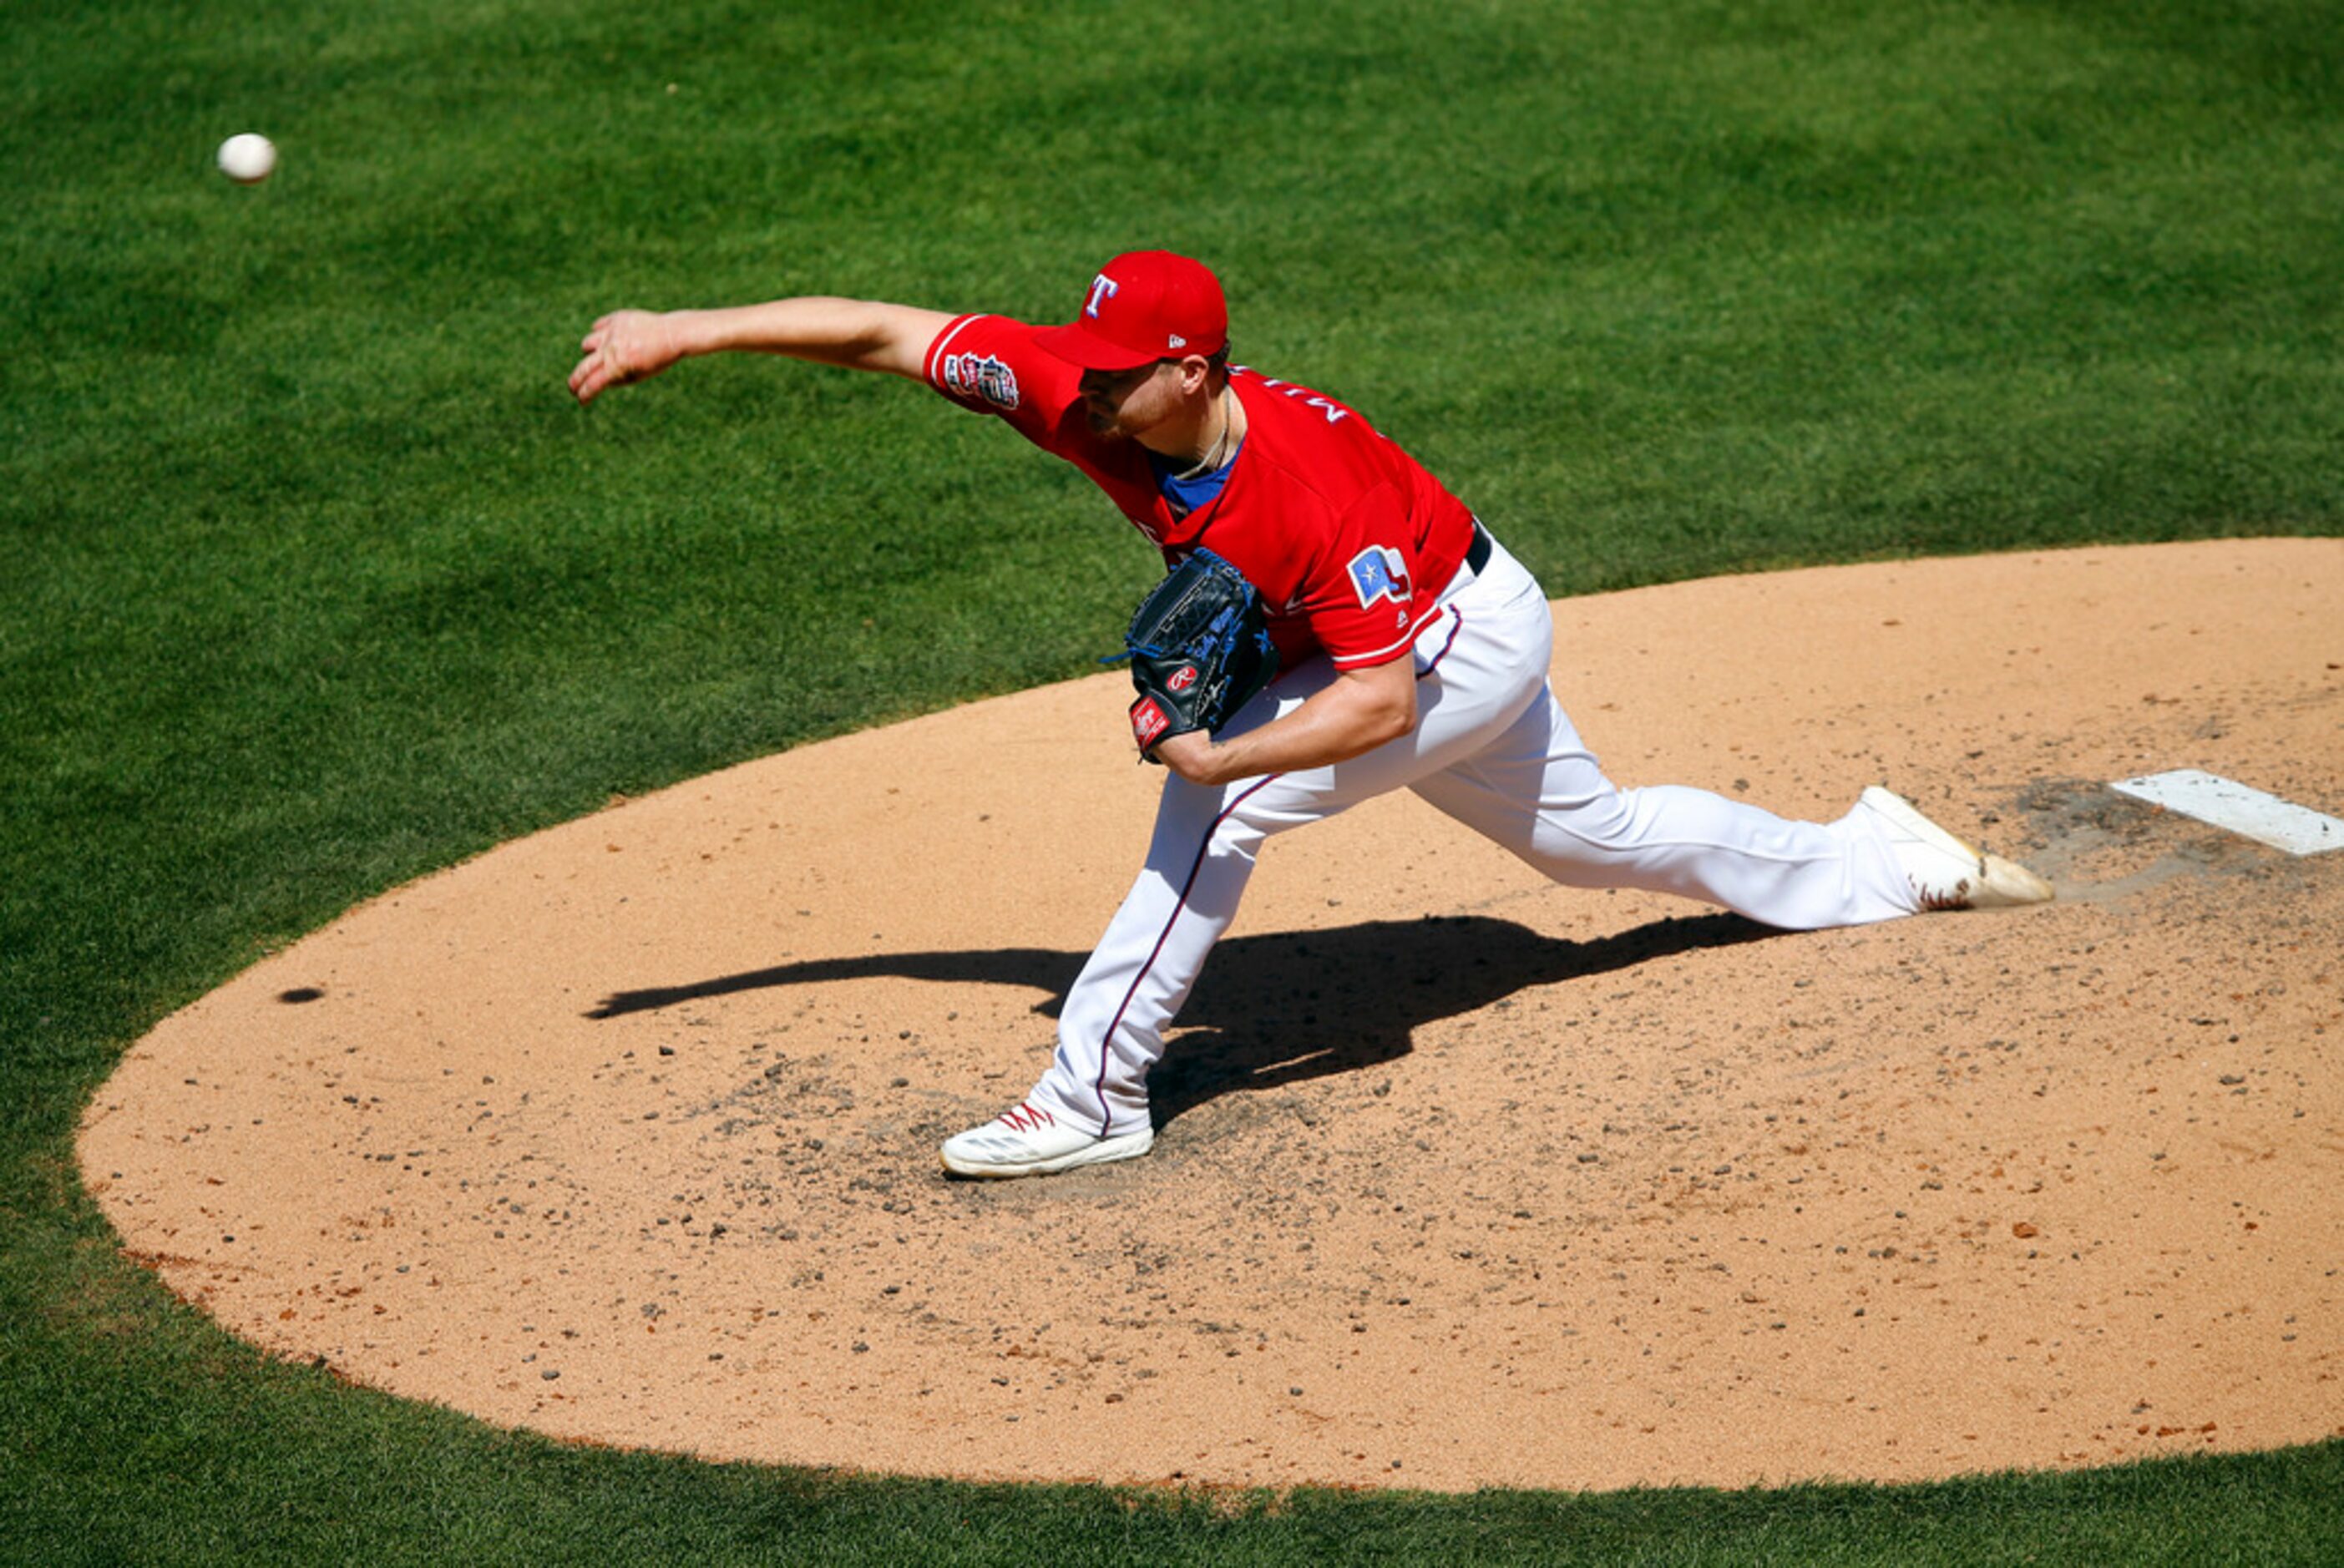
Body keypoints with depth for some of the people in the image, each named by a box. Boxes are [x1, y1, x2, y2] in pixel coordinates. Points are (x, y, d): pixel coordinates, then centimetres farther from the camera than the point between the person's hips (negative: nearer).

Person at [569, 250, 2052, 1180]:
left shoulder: (1310, 483, -39)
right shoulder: (1083, 392, -22)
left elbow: (1382, 702, -35)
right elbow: (883, 331, -22)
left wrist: (1214, 758, -44)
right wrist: (684, 329, -27)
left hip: (1466, 638, -8)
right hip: (1388, 638, 8)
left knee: (1225, 789, -25)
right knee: (1592, 833, 25)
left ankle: (1095, 1094, -17)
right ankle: (1875, 858, 43)